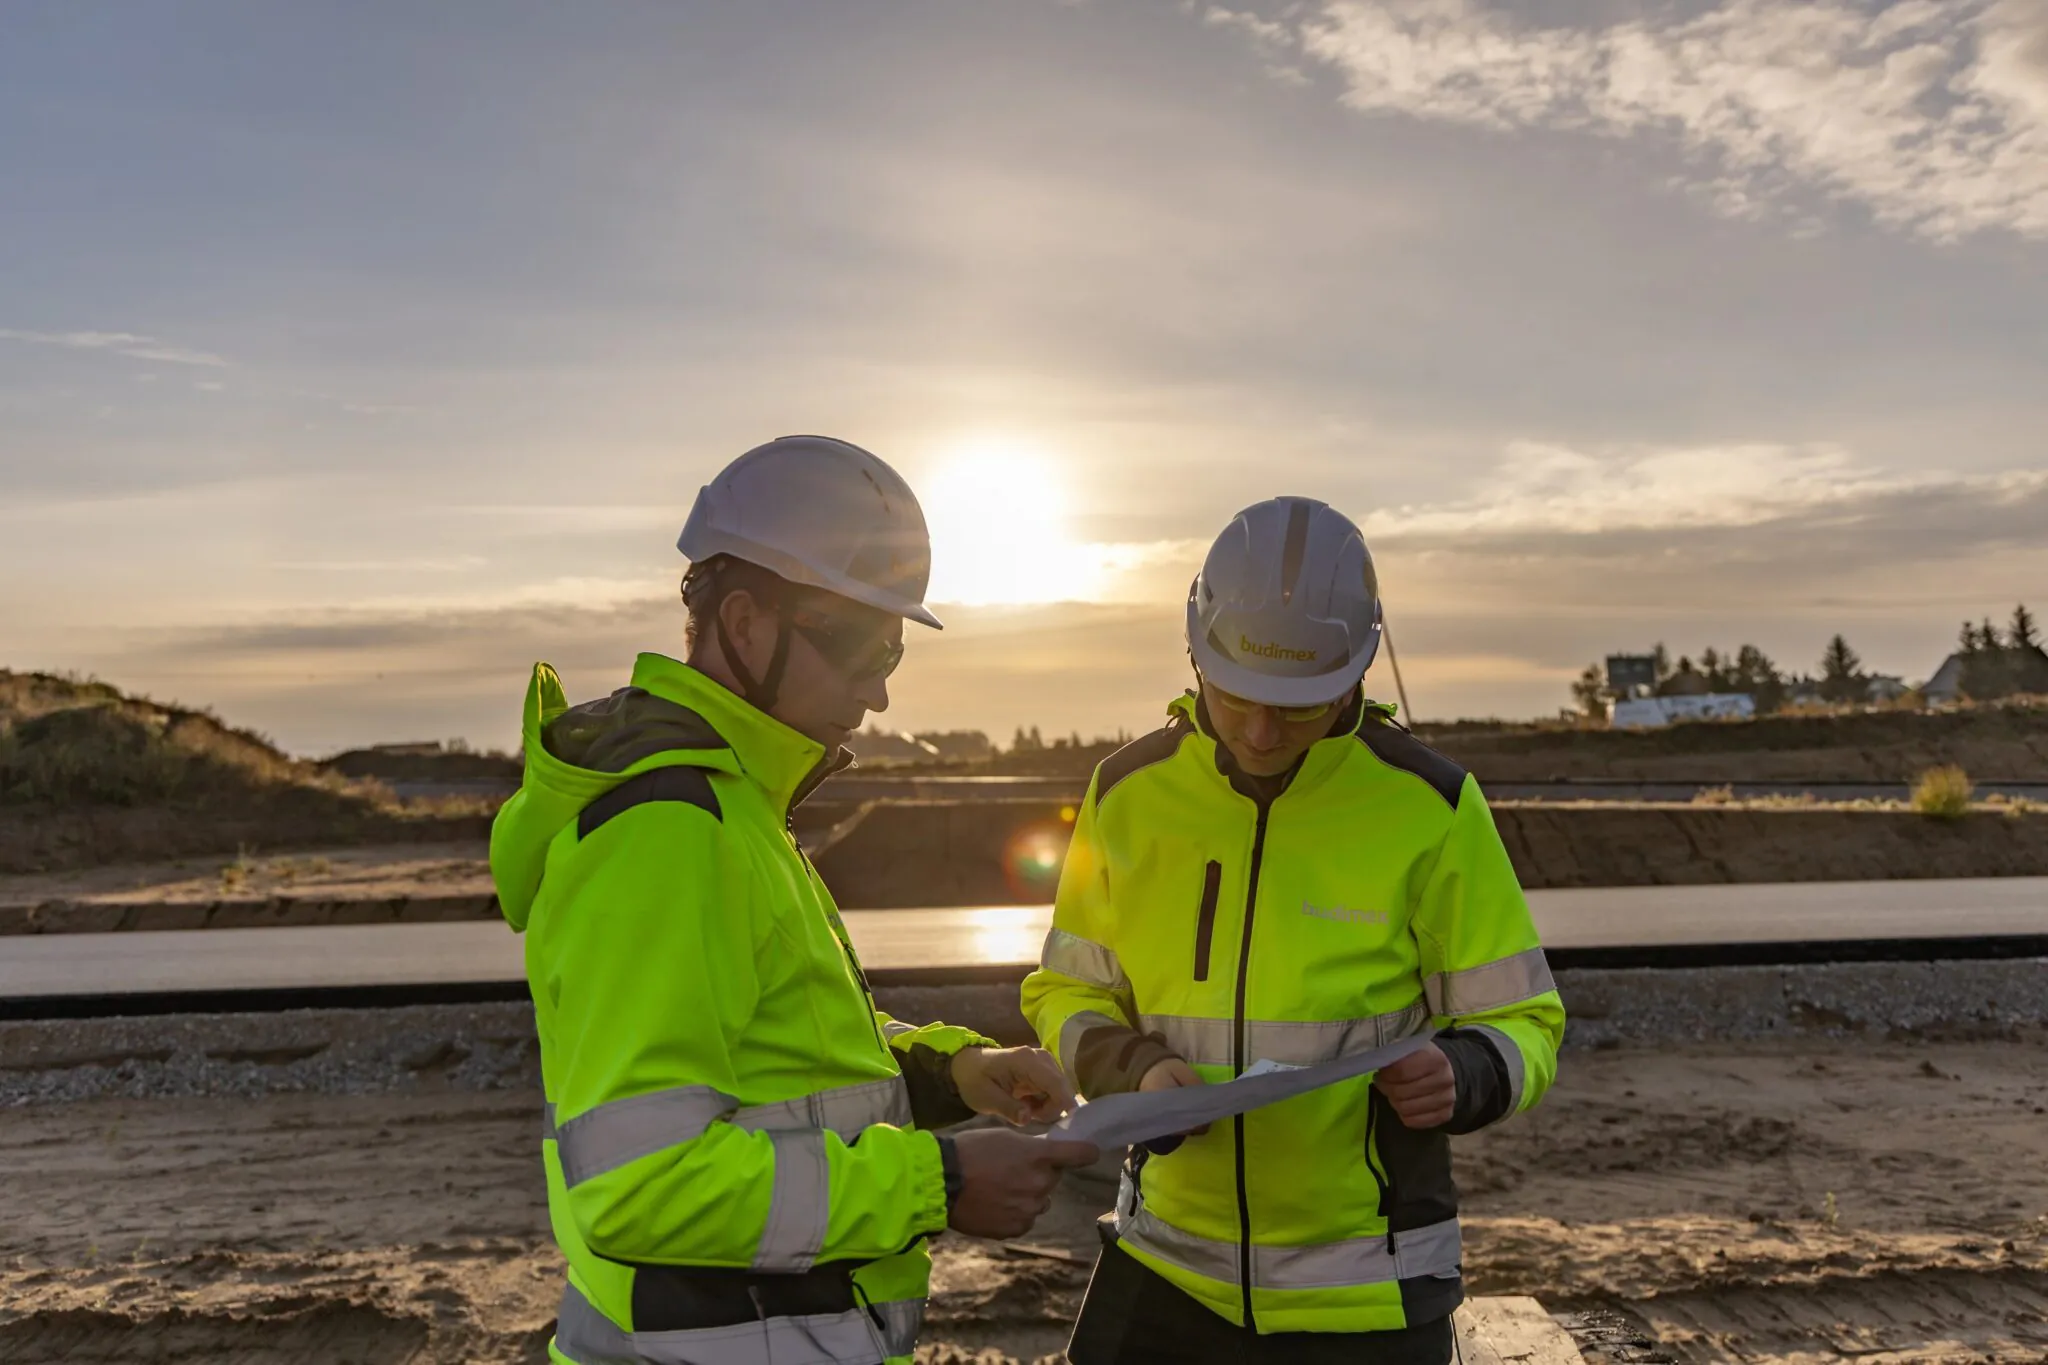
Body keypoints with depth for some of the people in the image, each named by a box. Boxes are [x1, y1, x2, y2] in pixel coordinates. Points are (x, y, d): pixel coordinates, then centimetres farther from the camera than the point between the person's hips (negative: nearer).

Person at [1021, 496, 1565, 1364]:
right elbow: (1067, 992, 5)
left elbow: (1520, 1024, -4)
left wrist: (1460, 1077, -26)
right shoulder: (1129, 795, -5)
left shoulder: (1429, 807, -12)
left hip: (1362, 1286, -2)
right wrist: (1134, 1070, -15)